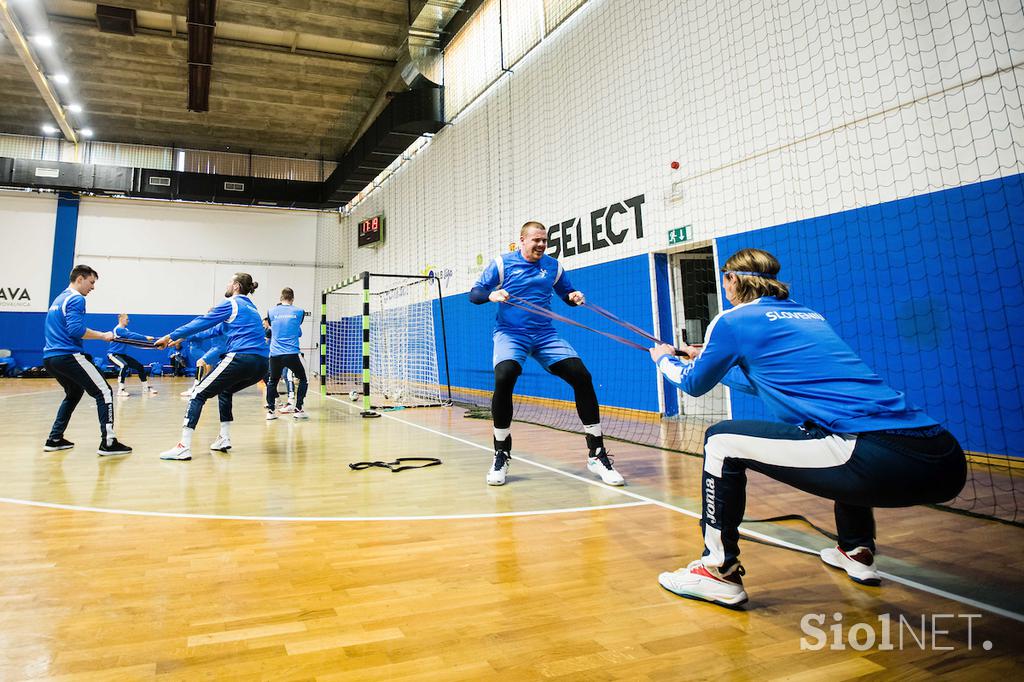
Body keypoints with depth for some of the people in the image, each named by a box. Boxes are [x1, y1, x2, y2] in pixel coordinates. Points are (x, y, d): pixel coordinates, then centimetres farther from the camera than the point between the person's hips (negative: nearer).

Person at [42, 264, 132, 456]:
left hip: (50, 358, 10)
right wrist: (103, 335, -12)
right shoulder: (76, 299, -8)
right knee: (104, 392, -8)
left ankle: (54, 439, 26)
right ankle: (108, 442, -15)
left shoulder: (58, 299, 21)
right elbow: (75, 329, -20)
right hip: (68, 356, -10)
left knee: (73, 394, 27)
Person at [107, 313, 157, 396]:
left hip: (122, 354, 9)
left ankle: (146, 387, 19)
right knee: (124, 366, -35)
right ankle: (120, 390, -31)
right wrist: (145, 338, -31)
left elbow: (133, 335, -1)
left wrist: (148, 339, -15)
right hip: (113, 354, -9)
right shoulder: (118, 329, -17)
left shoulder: (126, 330, 10)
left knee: (140, 366, 7)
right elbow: (131, 336, -29)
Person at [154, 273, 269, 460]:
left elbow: (202, 323, 2)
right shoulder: (251, 308, 27)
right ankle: (224, 439, 23)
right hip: (261, 364, 8)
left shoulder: (232, 304, 5)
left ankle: (184, 447, -9)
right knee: (225, 391, 29)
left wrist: (171, 336, 6)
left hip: (241, 358, -8)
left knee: (199, 394, 0)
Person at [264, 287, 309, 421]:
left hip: (275, 354, 2)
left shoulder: (272, 312, 5)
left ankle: (271, 410, 14)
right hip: (292, 354, -2)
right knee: (303, 380, 15)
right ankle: (298, 409, 7)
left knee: (272, 382, 21)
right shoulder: (299, 312, 2)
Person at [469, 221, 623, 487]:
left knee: (581, 376, -13)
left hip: (546, 335, 3)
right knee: (504, 377, -31)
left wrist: (575, 297, -3)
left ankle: (597, 455, -1)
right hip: (510, 333, -3)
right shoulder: (502, 263, 1)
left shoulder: (553, 265, 10)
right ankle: (501, 456, -10)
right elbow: (474, 294, 0)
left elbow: (567, 294, 21)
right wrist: (491, 295, -22)